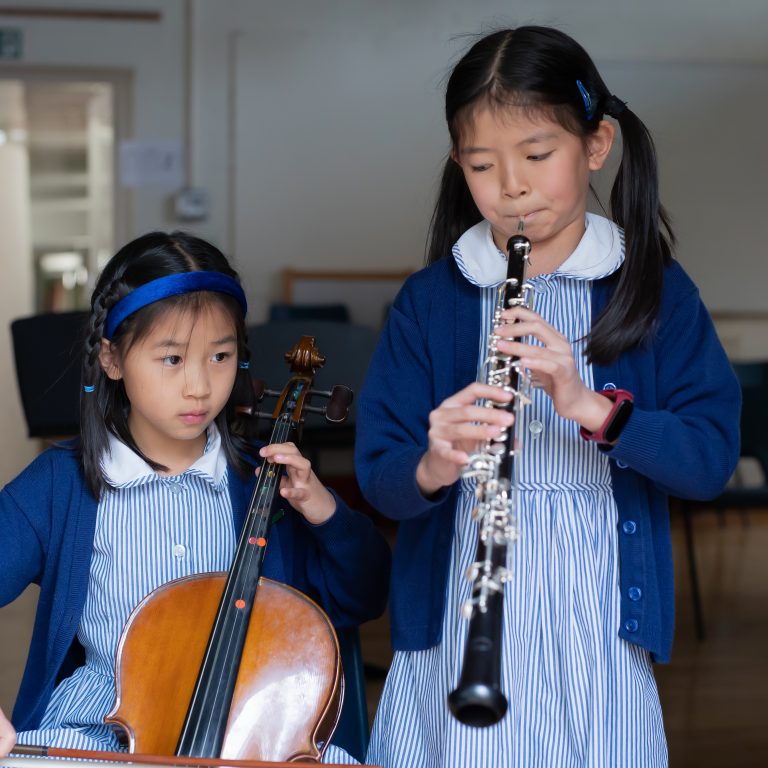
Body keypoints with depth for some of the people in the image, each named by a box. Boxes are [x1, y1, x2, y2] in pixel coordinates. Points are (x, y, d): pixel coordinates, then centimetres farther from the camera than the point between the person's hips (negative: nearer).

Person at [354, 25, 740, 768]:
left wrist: (591, 407, -23)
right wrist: (432, 469, -24)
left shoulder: (656, 292, 1)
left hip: (596, 629, 0)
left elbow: (711, 456, -7)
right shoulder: (428, 301, 2)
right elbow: (377, 475, -1)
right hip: (453, 627, 1)